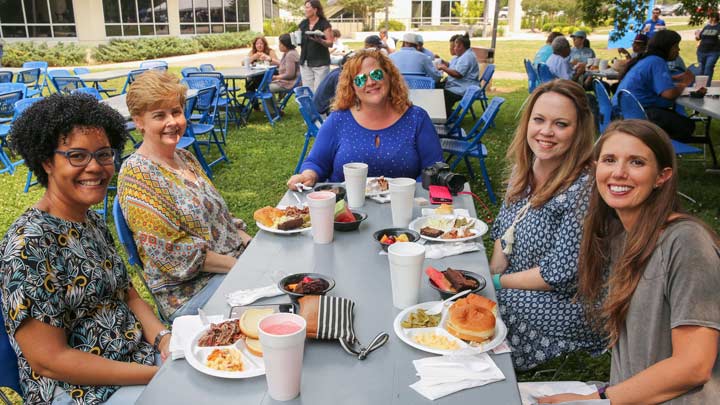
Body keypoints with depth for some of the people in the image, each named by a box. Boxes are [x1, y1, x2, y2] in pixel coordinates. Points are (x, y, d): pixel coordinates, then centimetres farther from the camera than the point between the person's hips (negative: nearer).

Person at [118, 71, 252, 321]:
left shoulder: (186, 158, 12)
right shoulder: (136, 175, -12)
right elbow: (171, 253, -18)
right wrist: (237, 263, -17)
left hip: (235, 262, 8)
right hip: (192, 291, -8)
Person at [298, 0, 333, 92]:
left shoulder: (324, 24, -4)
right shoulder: (302, 24, 10)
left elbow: (330, 43, -7)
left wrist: (320, 40, -26)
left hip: (320, 63, -5)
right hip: (305, 63, 5)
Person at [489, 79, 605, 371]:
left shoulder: (584, 188, -26)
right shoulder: (524, 167, -1)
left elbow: (559, 274, -24)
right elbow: (503, 230, 9)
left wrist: (498, 281, -14)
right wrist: (491, 275, -5)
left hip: (566, 306, -7)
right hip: (517, 289, 7)